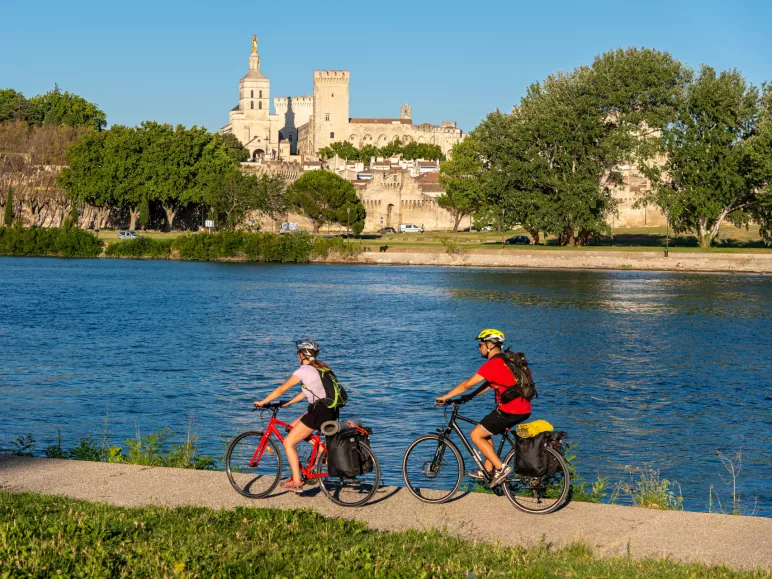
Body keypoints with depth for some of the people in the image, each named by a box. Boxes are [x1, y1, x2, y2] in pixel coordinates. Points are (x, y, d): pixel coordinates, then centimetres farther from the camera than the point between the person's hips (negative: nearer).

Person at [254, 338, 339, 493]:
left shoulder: (304, 370, -9)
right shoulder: (320, 367, 16)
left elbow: (282, 389, -5)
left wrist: (262, 402, 5)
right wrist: (288, 403, 23)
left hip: (319, 412, -9)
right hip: (330, 411, 9)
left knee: (288, 442, 0)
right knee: (294, 426, 26)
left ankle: (296, 482, -2)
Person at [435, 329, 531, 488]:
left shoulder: (492, 365, -13)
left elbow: (467, 384, -9)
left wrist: (445, 397, 0)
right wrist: (471, 396, 23)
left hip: (509, 411, -9)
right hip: (523, 409, 9)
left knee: (476, 435, 2)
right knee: (486, 432, 24)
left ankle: (500, 468, -1)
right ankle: (488, 471, 29)